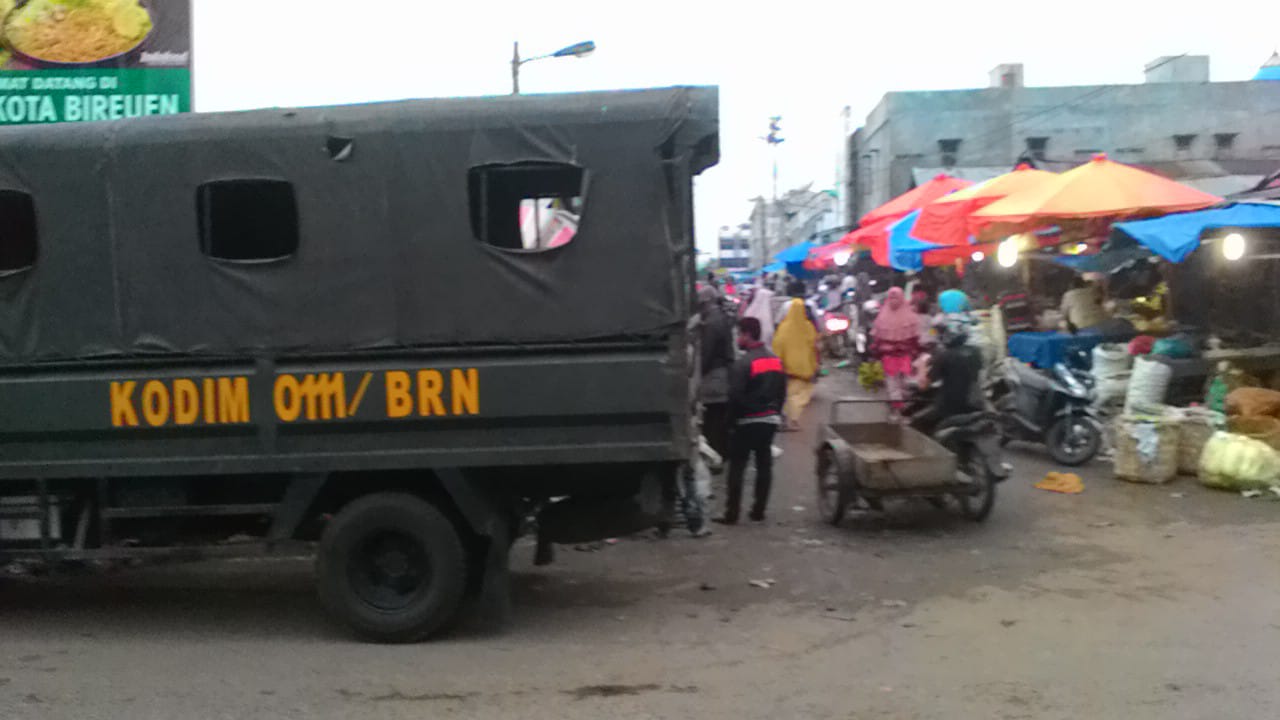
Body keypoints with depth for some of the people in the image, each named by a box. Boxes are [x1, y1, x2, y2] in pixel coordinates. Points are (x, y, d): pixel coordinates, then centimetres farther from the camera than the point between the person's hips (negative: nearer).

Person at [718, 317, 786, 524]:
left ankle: (732, 513, -2)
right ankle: (759, 510, 14)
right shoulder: (775, 360, 10)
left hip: (748, 422, -7)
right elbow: (782, 392, 15)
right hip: (770, 420, 7)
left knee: (737, 466, -1)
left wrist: (732, 419, -5)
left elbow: (735, 396, -17)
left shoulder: (743, 363, -15)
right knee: (764, 465, 11)